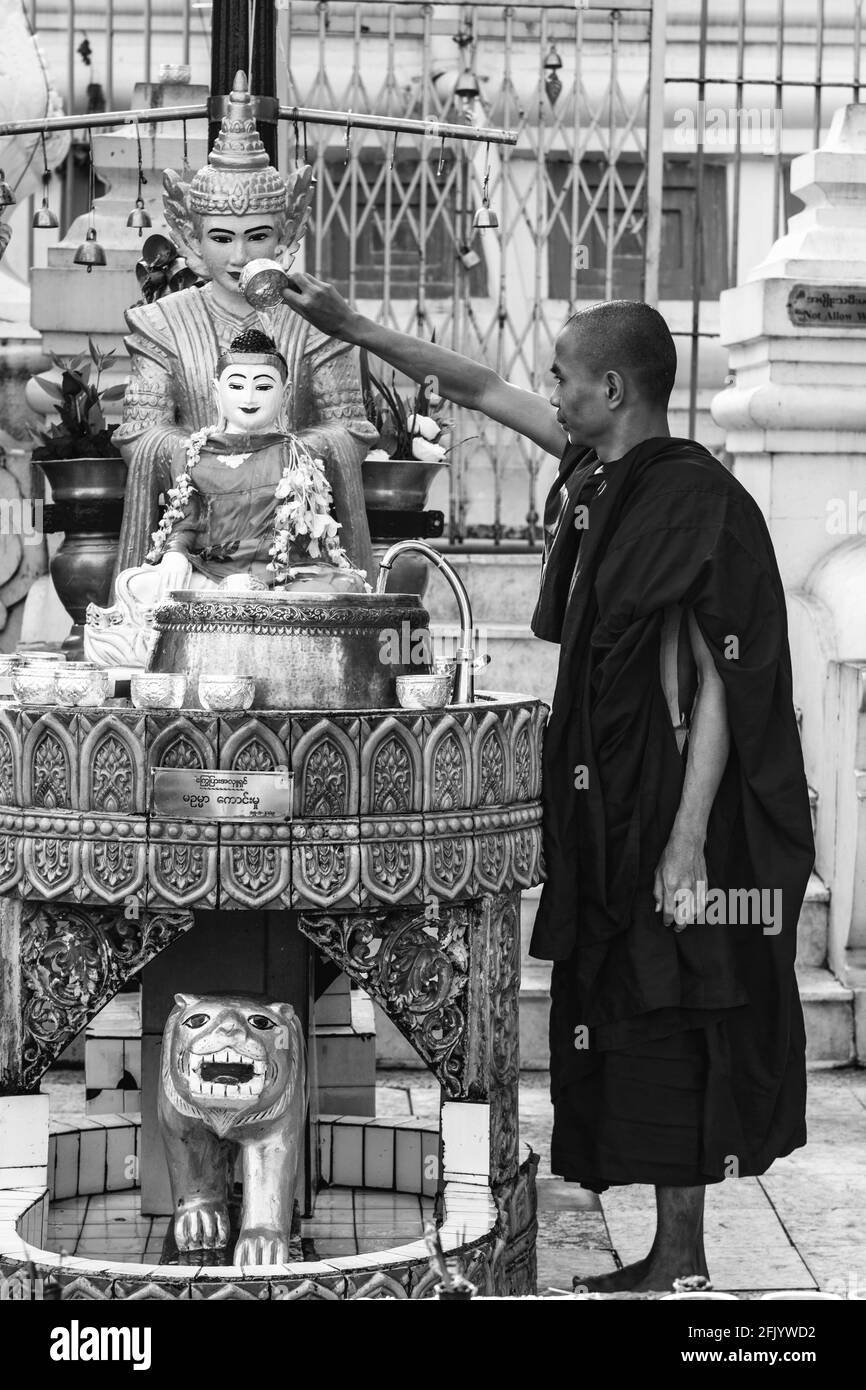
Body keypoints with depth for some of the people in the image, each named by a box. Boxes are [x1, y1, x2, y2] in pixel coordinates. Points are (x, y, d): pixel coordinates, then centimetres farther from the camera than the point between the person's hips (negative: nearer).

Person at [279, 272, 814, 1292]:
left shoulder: (695, 502, -17)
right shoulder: (603, 472, 7)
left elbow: (714, 687, -19)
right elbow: (479, 388, 19)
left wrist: (687, 843, -22)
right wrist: (353, 329, 23)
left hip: (671, 818, -9)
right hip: (610, 813, 9)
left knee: (670, 1032, -1)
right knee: (630, 1031, 12)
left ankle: (680, 1257, 9)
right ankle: (672, 1254, 20)